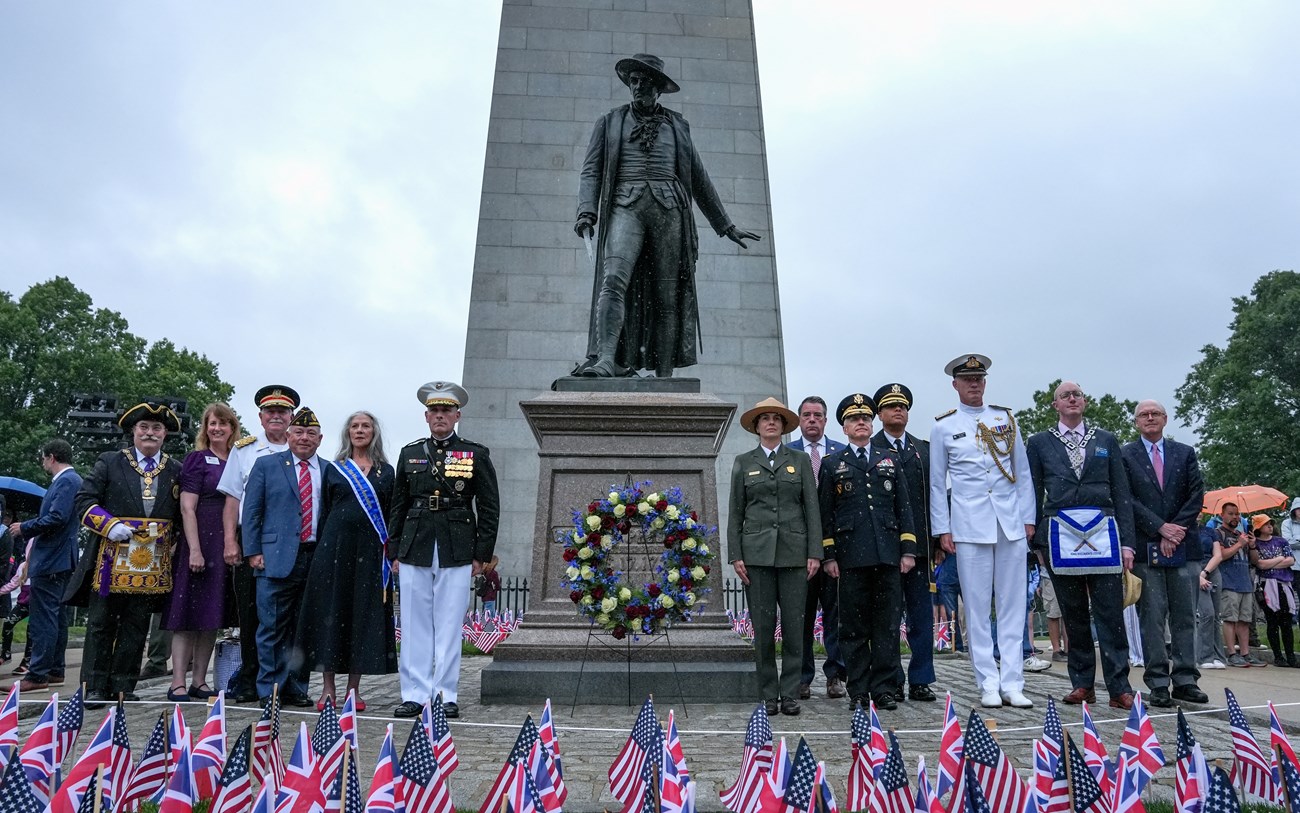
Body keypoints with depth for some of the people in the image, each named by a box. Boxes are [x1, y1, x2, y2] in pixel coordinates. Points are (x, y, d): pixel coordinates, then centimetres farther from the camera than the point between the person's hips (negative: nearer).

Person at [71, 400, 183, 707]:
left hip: (153, 565, 2)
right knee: (101, 624, 5)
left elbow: (182, 514, 13)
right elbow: (84, 500, 1)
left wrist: (173, 543, 0)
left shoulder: (176, 471, 9)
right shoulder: (109, 463, 5)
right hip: (111, 561, -1)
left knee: (136, 627, 8)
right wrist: (109, 525, -13)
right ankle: (95, 687, 13)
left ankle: (123, 686, 17)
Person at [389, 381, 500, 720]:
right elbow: (398, 506, 14)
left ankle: (446, 695, 14)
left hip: (457, 554, -2)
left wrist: (481, 555, -3)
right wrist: (395, 552, 8)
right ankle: (415, 694, 17)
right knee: (414, 626, 7)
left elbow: (489, 509, 2)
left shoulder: (476, 455, 2)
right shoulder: (410, 454, 11)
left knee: (449, 626, 3)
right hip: (414, 552, 3)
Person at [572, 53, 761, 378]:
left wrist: (726, 226, 24)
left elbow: (699, 179, 24)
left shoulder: (677, 125, 22)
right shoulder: (609, 122, 20)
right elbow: (591, 171, 11)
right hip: (626, 206, -1)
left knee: (668, 296, -7)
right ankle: (604, 360, -35)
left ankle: (664, 377, -7)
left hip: (669, 208, 1)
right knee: (613, 279, -25)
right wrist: (586, 211, -8)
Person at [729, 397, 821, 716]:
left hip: (794, 552, 0)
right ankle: (768, 695, 13)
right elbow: (735, 512, 7)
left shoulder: (800, 461, 11)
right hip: (756, 552, 0)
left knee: (794, 626, 1)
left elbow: (812, 508, 6)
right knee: (763, 627, 1)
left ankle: (790, 694, 12)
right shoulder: (743, 462, 10)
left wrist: (815, 552, -3)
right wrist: (735, 555, -1)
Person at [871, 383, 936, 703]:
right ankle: (891, 681, 13)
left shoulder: (924, 449, 15)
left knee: (922, 614, 7)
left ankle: (920, 681, 17)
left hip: (920, 544, 4)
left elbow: (934, 495, 12)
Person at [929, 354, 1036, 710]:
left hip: (1011, 524, 2)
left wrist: (1028, 517, 6)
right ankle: (988, 684, 11)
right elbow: (936, 483, 6)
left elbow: (1022, 471, 12)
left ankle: (1012, 683, 12)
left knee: (1013, 605, 4)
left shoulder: (1006, 418, 10)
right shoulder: (943, 427, 4)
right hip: (969, 527, -2)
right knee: (977, 607, 2)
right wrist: (942, 529, 1)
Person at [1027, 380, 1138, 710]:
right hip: (1061, 533, 0)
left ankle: (1119, 688, 4)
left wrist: (1127, 541, 2)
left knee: (1111, 614, -1)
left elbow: (1122, 493, 10)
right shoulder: (1040, 443, 10)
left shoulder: (1106, 440, 13)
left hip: (1103, 531, 0)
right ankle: (1082, 683, 15)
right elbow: (1034, 494, 9)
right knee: (1074, 614, 6)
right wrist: (1038, 541, 3)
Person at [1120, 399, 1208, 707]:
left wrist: (1176, 529, -7)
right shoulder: (1124, 456, 3)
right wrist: (1161, 528, -12)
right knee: (1152, 616, -1)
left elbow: (1197, 494, 5)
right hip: (1145, 548, -3)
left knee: (1184, 615, 6)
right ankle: (1158, 683, 4)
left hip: (1184, 545, 3)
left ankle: (1185, 679, 14)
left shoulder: (1185, 453, 13)